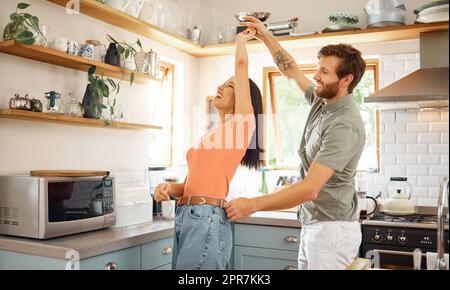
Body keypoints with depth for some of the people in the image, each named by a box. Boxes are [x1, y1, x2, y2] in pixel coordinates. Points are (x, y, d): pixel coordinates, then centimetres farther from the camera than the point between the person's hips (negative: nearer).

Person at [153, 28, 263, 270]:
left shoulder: (243, 123, 0)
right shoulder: (211, 136, 22)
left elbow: (241, 64, 0)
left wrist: (241, 40, 20)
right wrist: (168, 187, 0)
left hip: (206, 220, -8)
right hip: (184, 218, 8)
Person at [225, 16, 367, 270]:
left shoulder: (345, 125, -23)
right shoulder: (322, 101, 5)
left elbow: (309, 189, -28)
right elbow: (291, 71, 22)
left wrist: (253, 205, -24)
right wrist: (266, 37, 15)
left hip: (332, 228, -8)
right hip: (312, 224, 9)